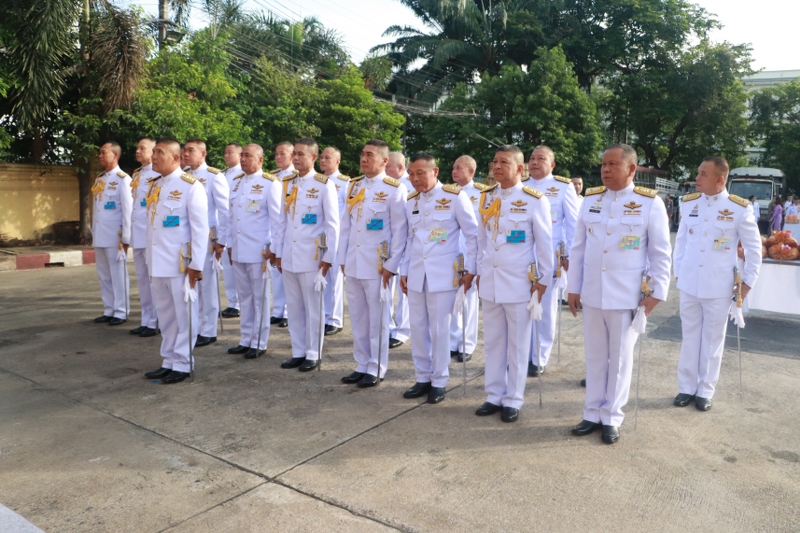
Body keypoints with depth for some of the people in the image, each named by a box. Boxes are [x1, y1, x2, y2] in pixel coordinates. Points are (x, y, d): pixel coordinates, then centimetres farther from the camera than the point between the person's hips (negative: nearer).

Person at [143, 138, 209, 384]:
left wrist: (195, 264, -16)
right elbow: (152, 224, 16)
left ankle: (183, 364, 13)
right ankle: (169, 361, 25)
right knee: (165, 314, 14)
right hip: (158, 262, 7)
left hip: (180, 263, -7)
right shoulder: (154, 186, 13)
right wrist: (150, 261, 15)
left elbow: (200, 228, -13)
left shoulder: (191, 186, -10)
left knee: (183, 313, 3)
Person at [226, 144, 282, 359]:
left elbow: (277, 219, -9)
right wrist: (230, 243, 13)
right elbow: (231, 216, 16)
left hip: (258, 251, -6)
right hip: (238, 250, 6)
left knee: (259, 297, 3)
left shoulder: (270, 183, -7)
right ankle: (246, 340, 23)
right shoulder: (236, 182, 13)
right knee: (244, 296, 13)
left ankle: (259, 343, 12)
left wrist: (273, 247, -11)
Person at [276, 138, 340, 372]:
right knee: (294, 307, 11)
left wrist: (328, 258, -10)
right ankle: (298, 352, 22)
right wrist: (278, 252, 10)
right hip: (288, 257, 5)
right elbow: (283, 221, 13)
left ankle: (313, 354, 15)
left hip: (312, 257, -5)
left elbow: (333, 225, -7)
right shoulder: (287, 183, 10)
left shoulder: (324, 185, -6)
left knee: (313, 307, 4)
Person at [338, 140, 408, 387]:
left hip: (377, 266, -6)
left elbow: (400, 230, -9)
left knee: (377, 318, 4)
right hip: (353, 264, 6)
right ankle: (361, 365, 25)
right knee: (358, 317, 13)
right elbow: (346, 224, 13)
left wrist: (391, 265, -12)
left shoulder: (395, 189, -7)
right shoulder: (354, 186, 11)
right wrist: (343, 258, 9)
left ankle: (376, 369, 16)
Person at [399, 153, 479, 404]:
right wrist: (404, 271, 11)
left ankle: (439, 381, 15)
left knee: (440, 329, 1)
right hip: (416, 274, 5)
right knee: (417, 327, 8)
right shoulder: (411, 201, 9)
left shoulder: (455, 196, -7)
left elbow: (473, 234, -3)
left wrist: (470, 270, -6)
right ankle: (422, 377, 23)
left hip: (443, 274, -5)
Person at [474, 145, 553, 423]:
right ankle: (494, 395, 25)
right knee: (493, 342, 12)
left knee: (517, 345, 7)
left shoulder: (535, 200, -9)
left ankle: (513, 400, 19)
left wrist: (544, 279, -5)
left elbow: (544, 243, -5)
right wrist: (480, 271, 12)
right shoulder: (486, 197, 6)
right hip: (489, 281, 5)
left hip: (518, 283, -4)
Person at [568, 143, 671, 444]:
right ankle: (592, 414, 24)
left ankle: (612, 418, 22)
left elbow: (661, 253, -2)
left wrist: (657, 292, -8)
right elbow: (578, 247, 8)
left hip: (626, 295, -3)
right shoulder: (590, 199, 6)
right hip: (591, 293, 3)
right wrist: (573, 288, 6)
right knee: (594, 355, 12)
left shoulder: (650, 203, -4)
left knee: (620, 357, 8)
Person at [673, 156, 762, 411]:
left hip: (719, 287, -3)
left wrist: (748, 280, -1)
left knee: (713, 340, 9)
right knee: (690, 337, 11)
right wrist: (678, 271, 8)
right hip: (689, 283, 3)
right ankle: (687, 387, 23)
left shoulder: (739, 208, -8)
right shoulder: (689, 203, 2)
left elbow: (754, 246, 0)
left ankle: (705, 391, 22)